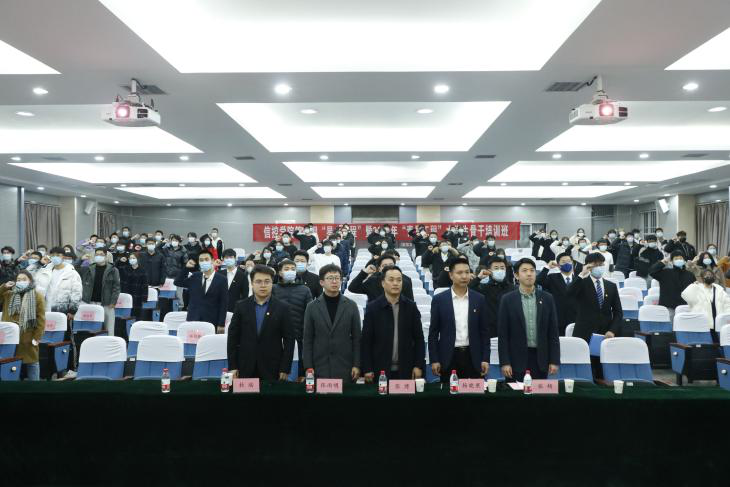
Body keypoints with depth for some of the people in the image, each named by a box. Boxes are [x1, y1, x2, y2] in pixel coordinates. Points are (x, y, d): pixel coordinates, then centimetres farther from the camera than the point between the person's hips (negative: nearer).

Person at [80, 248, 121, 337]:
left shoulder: (112, 270, 2)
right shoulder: (89, 269, 11)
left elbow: (117, 287, -3)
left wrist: (113, 302, -9)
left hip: (107, 304, -3)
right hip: (91, 303, 3)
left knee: (109, 329, 0)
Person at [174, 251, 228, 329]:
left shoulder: (221, 280, -2)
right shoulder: (194, 277, 10)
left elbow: (224, 304, -3)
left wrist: (221, 324, -8)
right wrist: (186, 268, -1)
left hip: (211, 322, -3)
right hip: (193, 321, 3)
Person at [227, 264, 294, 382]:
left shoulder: (281, 308, -1)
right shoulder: (241, 306, 3)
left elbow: (289, 339, -2)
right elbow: (233, 336, 3)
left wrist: (285, 369, -6)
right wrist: (232, 366, -1)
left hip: (272, 369, -1)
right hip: (245, 368, 1)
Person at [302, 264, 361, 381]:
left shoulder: (351, 305, 3)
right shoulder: (312, 307, 3)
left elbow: (356, 337, 3)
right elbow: (307, 339, 3)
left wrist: (356, 365, -2)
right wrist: (308, 367, -4)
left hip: (345, 369, 0)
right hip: (319, 368, 0)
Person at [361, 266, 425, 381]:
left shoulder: (411, 307, 4)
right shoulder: (373, 308, -2)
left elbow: (418, 338, 5)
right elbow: (366, 340, -1)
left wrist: (419, 365, 0)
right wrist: (367, 369, -5)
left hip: (406, 370, 1)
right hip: (380, 370, -1)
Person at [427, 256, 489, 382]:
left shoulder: (479, 299, 5)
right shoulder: (439, 299, -1)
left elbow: (484, 331, 7)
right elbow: (433, 332, 1)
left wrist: (485, 359, 1)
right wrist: (434, 360, -4)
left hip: (473, 357, 1)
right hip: (448, 357, -1)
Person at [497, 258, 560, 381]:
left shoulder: (547, 298, 6)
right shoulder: (507, 299, -1)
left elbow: (553, 331, 6)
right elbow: (503, 334, -2)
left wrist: (554, 360, 0)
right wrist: (504, 362, -8)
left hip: (541, 359, 2)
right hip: (517, 359, -2)